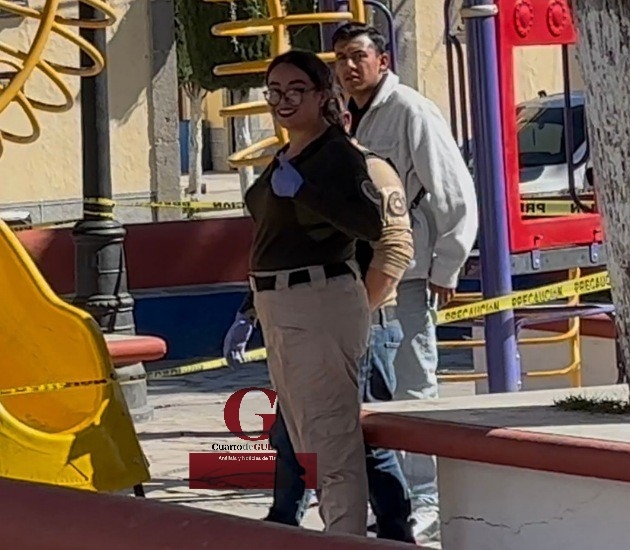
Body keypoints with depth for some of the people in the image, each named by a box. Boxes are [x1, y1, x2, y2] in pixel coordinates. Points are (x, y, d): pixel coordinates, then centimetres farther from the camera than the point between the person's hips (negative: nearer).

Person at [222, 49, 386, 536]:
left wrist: (302, 188, -24)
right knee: (309, 446, 13)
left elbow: (371, 223, -24)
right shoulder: (284, 159, 18)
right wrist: (248, 312, 24)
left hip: (321, 306, -10)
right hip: (279, 312, 10)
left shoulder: (338, 154, -9)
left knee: (331, 444, -11)